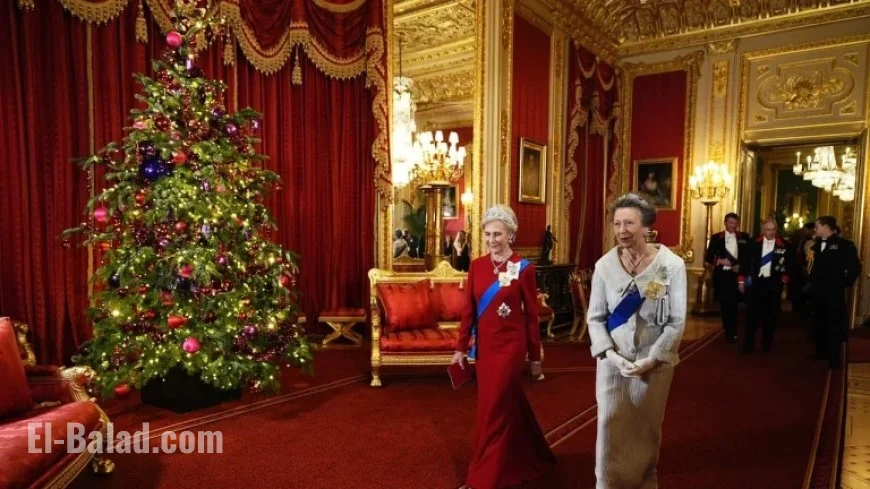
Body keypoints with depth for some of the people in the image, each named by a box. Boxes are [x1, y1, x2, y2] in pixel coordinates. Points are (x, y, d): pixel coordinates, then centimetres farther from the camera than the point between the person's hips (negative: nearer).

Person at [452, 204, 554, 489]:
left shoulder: (524, 269, -9)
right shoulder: (477, 266, 2)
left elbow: (531, 315, -5)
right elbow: (469, 311, 5)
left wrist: (535, 357, -1)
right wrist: (461, 347, 5)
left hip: (510, 346, -5)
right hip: (484, 346, 5)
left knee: (492, 410, 0)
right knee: (509, 405, 19)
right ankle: (528, 461, 41)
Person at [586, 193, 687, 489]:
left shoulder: (672, 265, -10)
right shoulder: (605, 265, -6)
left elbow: (677, 322, -8)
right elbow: (595, 317, -2)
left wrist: (651, 359, -13)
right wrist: (609, 353, -14)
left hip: (654, 363, 0)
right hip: (613, 362, 1)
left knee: (646, 430, 17)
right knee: (610, 430, 6)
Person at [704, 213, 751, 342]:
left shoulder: (744, 237, 5)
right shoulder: (716, 238, 2)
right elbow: (708, 257, 2)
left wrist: (740, 266, -9)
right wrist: (720, 261, -15)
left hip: (737, 274, 0)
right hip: (722, 275, 0)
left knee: (733, 304, 4)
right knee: (725, 304, 6)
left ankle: (732, 332, 19)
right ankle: (729, 331, 17)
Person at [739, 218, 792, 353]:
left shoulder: (784, 245, -1)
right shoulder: (754, 243, -1)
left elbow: (789, 264, 7)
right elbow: (746, 261, 1)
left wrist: (785, 278, -2)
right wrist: (741, 280, -1)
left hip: (773, 284, 0)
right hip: (755, 282, 0)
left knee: (771, 315, 9)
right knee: (751, 314, 1)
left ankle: (766, 344, 24)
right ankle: (748, 345, 7)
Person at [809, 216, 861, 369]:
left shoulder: (844, 245, -9)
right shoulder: (817, 244, 9)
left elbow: (855, 267, -10)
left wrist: (845, 283, -6)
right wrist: (812, 282, 5)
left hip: (834, 292, -6)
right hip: (818, 291, 6)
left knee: (834, 325, 1)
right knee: (819, 323, 14)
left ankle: (834, 358, 10)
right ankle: (821, 352, 26)